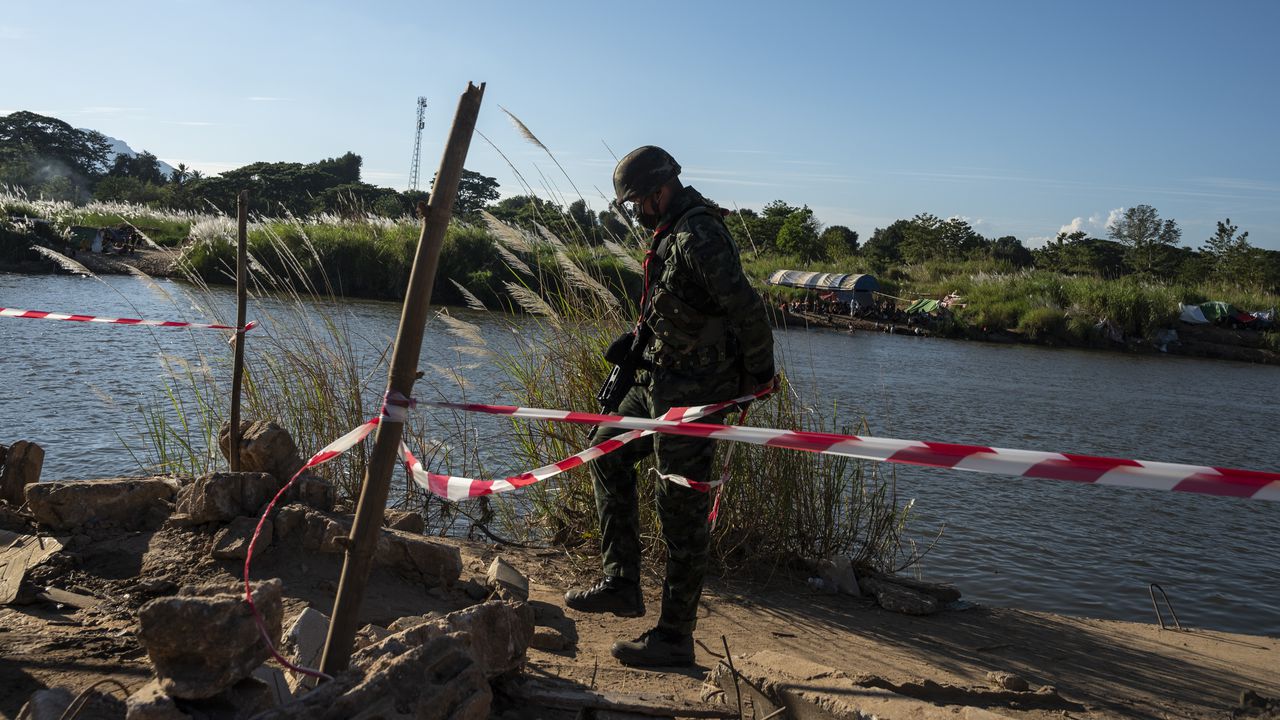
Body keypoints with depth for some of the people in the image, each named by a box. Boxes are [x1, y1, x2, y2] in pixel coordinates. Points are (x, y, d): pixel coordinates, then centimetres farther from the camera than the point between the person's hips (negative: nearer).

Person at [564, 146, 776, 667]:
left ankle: (675, 637, 10)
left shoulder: (699, 236, -20)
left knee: (682, 510, -3)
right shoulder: (672, 233, 14)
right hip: (660, 382, 11)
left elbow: (746, 307, -26)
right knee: (608, 451, 17)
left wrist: (759, 374, -16)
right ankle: (622, 585, 20)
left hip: (692, 392, -11)